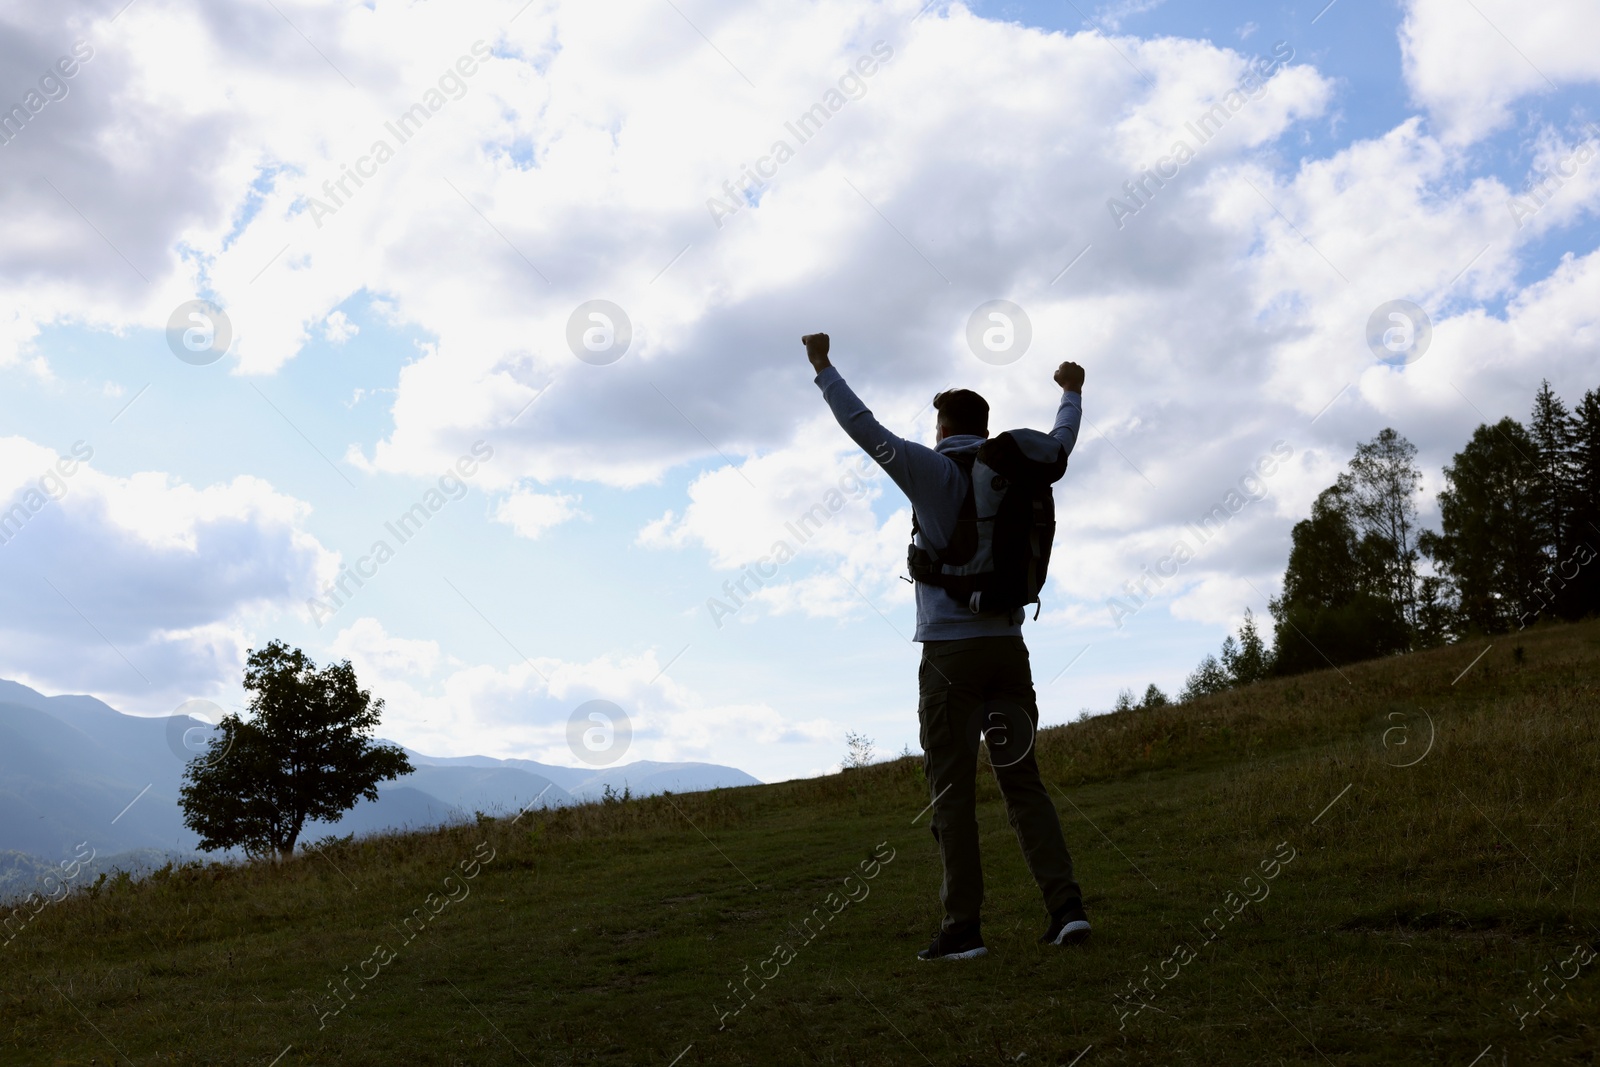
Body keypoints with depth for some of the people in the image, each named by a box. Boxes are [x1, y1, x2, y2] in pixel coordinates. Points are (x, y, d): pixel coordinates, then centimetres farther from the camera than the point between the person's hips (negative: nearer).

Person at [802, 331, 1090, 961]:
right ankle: (1066, 906, -1)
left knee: (952, 791, -1)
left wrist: (823, 368, 4)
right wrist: (1072, 392, 47)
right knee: (1023, 782, 9)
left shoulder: (934, 472, -4)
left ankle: (963, 928, -2)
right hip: (1008, 648, 5)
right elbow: (1062, 442, 29)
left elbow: (867, 430, -6)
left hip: (950, 652, -4)